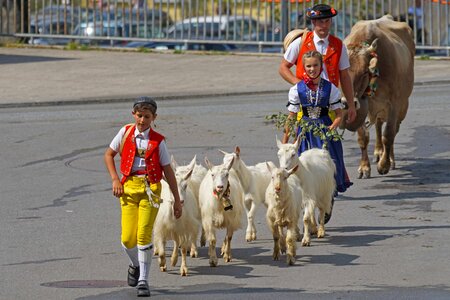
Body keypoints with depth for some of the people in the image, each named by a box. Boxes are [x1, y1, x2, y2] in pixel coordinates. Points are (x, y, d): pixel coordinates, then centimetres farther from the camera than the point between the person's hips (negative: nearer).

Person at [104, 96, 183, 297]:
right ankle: (136, 266, 31)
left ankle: (143, 280, -2)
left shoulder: (158, 141, 3)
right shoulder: (125, 133, 6)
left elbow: (168, 171, 7)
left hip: (150, 188, -2)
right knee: (127, 239, -2)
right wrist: (115, 180, 3)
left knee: (144, 235, -11)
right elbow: (108, 155, 16)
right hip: (129, 187, 2)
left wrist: (177, 200, 8)